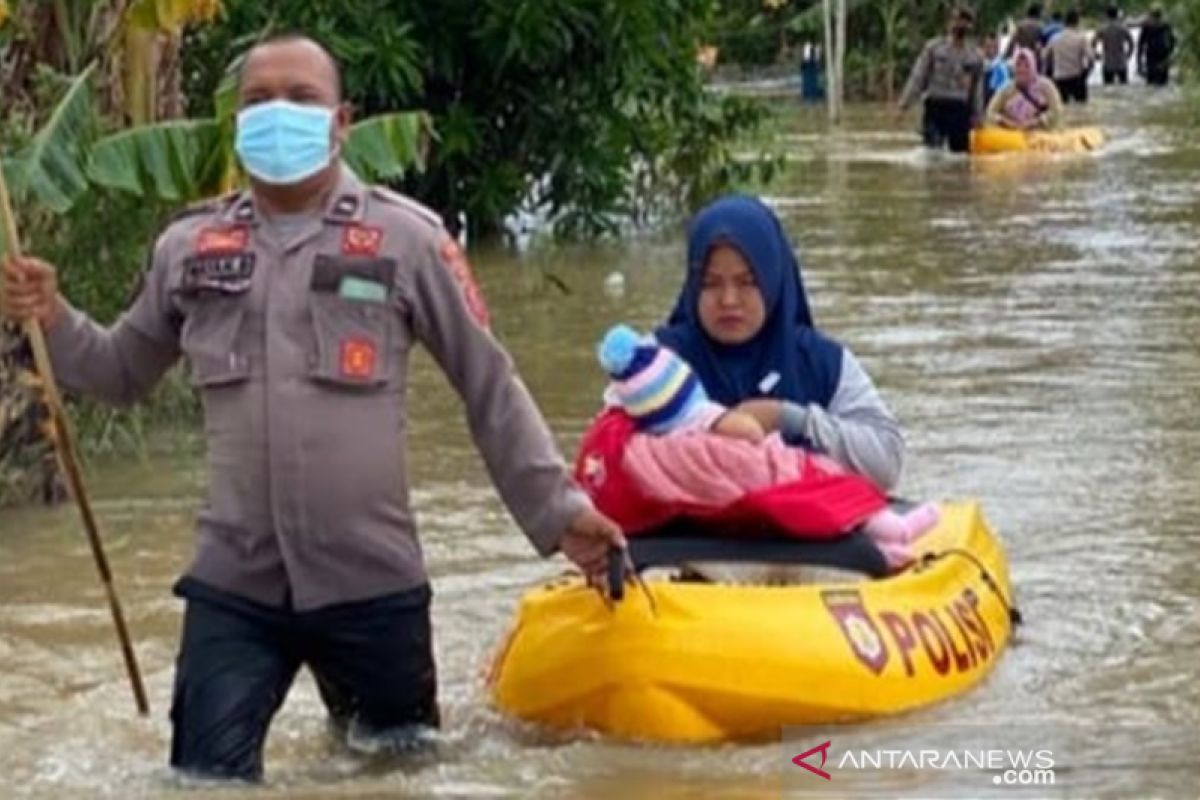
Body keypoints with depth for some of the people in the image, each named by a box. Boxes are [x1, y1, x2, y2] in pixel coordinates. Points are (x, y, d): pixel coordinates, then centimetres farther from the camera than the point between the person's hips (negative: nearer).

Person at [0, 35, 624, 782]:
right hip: (233, 584, 2)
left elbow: (491, 387, 2)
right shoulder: (190, 246, 6)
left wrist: (559, 507, -1)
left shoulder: (404, 236, -2)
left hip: (373, 582, -1)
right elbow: (124, 372, 16)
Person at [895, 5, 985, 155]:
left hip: (960, 110, 2)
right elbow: (918, 77, 2)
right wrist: (904, 104, -5)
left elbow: (978, 90, 13)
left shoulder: (975, 56, 9)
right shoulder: (934, 48, 4)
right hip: (935, 108, -2)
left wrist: (975, 118, 9)